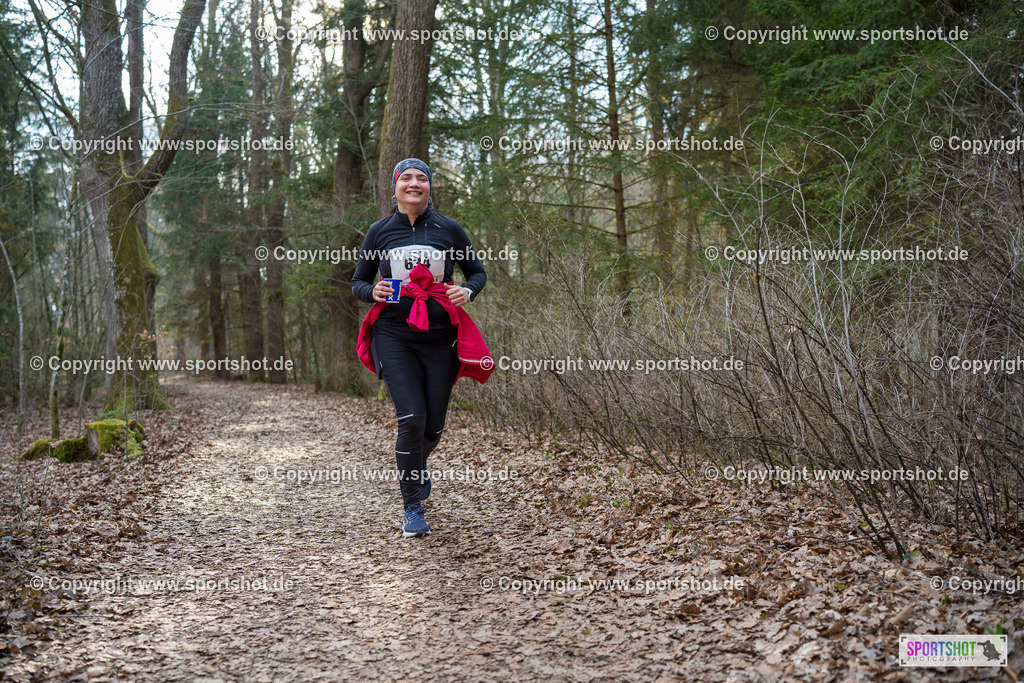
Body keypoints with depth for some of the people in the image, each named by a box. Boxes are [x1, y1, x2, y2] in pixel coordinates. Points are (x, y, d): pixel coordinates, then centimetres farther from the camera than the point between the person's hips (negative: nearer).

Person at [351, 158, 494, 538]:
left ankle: (417, 464, 42)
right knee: (411, 418, -14)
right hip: (394, 337, -1)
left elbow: (477, 271, 15)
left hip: (440, 337, 1)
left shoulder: (448, 229, 5)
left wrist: (468, 290, -7)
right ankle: (412, 509, 2)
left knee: (433, 427, 4)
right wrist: (373, 292, -9)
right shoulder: (379, 231, 5)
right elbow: (357, 282, 14)